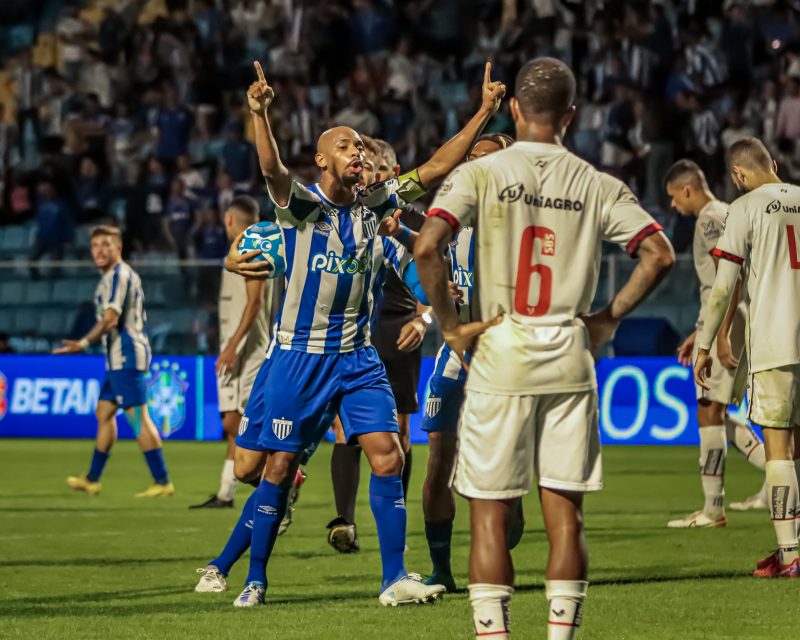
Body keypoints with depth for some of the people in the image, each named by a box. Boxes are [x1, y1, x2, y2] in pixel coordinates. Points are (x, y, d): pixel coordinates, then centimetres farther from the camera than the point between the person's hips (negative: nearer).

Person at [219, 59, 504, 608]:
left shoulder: (375, 205, 4)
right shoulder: (301, 205, -9)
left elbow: (436, 168, 2)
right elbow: (273, 170, -30)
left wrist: (484, 113, -6)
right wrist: (260, 115, -49)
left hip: (358, 357, 4)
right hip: (300, 355, -4)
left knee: (388, 458, -8)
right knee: (281, 468, 1)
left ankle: (395, 578, -4)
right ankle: (256, 581, 14)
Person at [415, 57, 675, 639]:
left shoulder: (481, 174, -3)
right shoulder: (597, 186, 4)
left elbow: (427, 248, -15)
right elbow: (659, 254, -1)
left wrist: (451, 325, -6)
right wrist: (609, 317, 6)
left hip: (500, 357, -2)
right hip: (571, 360, 2)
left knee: (492, 514, 3)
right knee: (565, 513, 6)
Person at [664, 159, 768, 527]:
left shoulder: (711, 218, -10)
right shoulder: (724, 215, 21)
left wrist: (720, 336, -24)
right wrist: (698, 334, 28)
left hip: (725, 322, -10)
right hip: (728, 323, 10)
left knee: (710, 412, -7)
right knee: (716, 414, 14)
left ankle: (712, 510, -5)